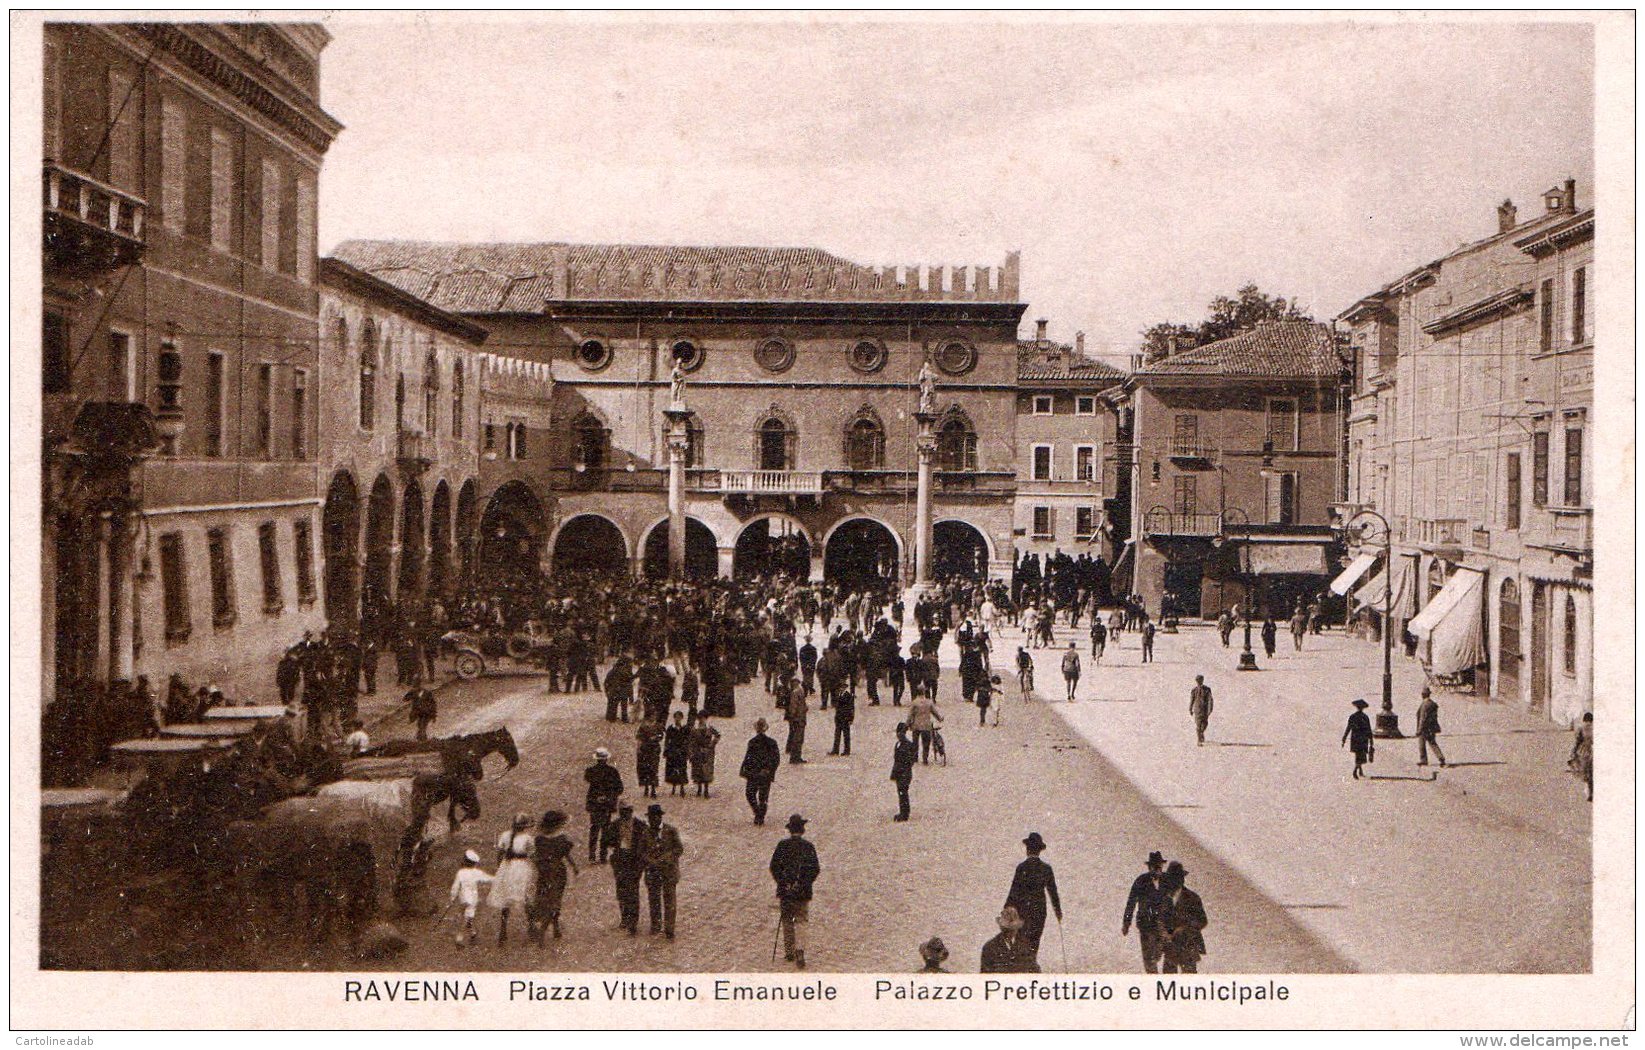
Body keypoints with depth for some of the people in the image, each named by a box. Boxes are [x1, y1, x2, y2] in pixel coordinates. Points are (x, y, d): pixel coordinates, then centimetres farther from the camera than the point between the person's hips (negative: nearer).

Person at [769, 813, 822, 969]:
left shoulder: (782, 845, -3)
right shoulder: (808, 847, -3)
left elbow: (774, 866, -5)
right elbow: (815, 869, -3)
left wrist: (782, 882, 6)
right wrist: (805, 883, 9)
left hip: (785, 891, 0)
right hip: (803, 892, 0)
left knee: (787, 922, 15)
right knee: (800, 923, 4)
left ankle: (789, 953, 20)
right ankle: (799, 950, -16)